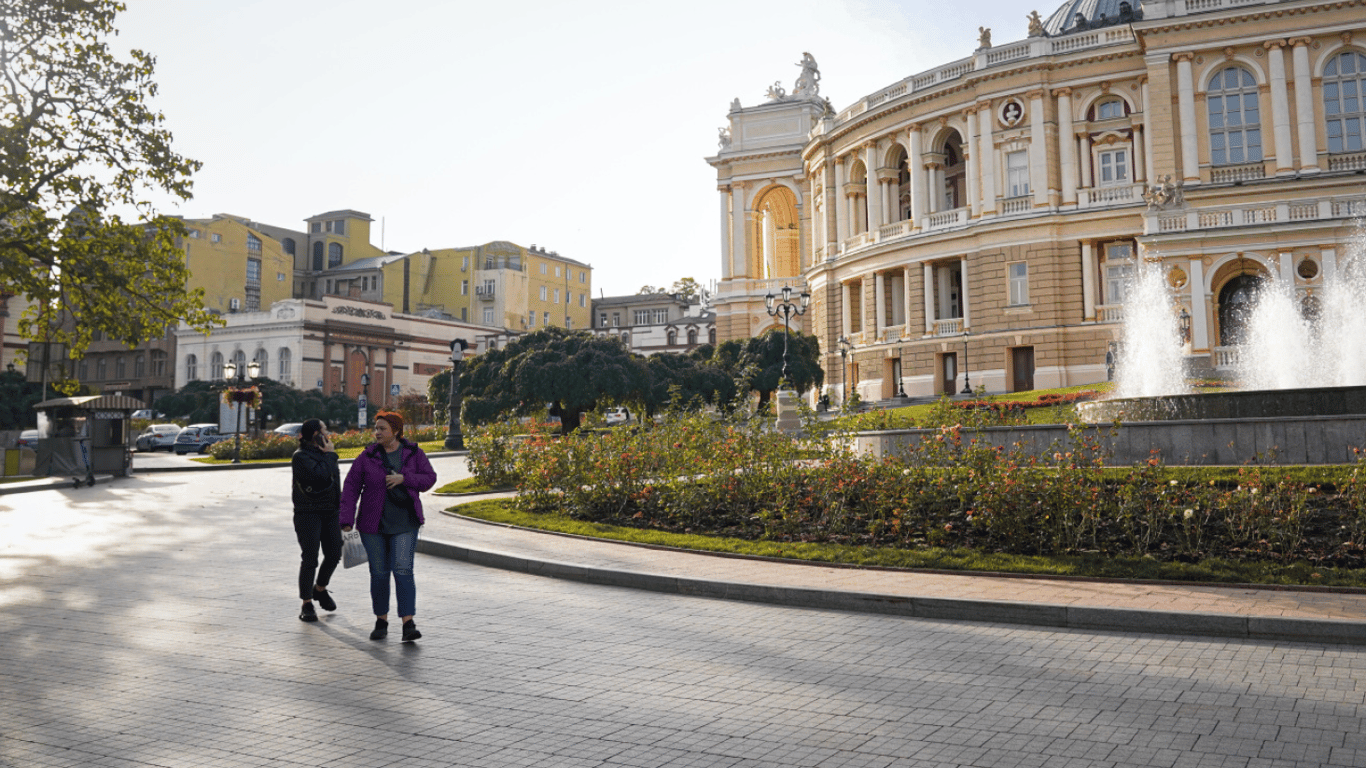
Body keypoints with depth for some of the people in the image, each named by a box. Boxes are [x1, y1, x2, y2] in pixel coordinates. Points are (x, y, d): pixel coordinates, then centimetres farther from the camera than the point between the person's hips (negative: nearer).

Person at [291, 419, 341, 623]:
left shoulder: (324, 454, 14)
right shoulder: (301, 456, -11)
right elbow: (321, 475, -27)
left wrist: (339, 508, 21)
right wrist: (329, 455, -12)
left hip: (330, 513, 7)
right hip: (308, 514, -7)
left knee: (334, 555, 6)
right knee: (310, 559, -3)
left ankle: (320, 589, 31)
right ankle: (306, 605, 7)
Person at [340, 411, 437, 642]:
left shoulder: (414, 453, 0)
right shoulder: (367, 457, -2)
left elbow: (429, 479, 0)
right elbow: (351, 487, -2)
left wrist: (403, 478, -16)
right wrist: (347, 520, -9)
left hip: (404, 524, -1)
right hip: (373, 524, 1)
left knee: (403, 570, -10)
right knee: (379, 573, 7)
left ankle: (408, 625, -11)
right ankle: (381, 621, 23)